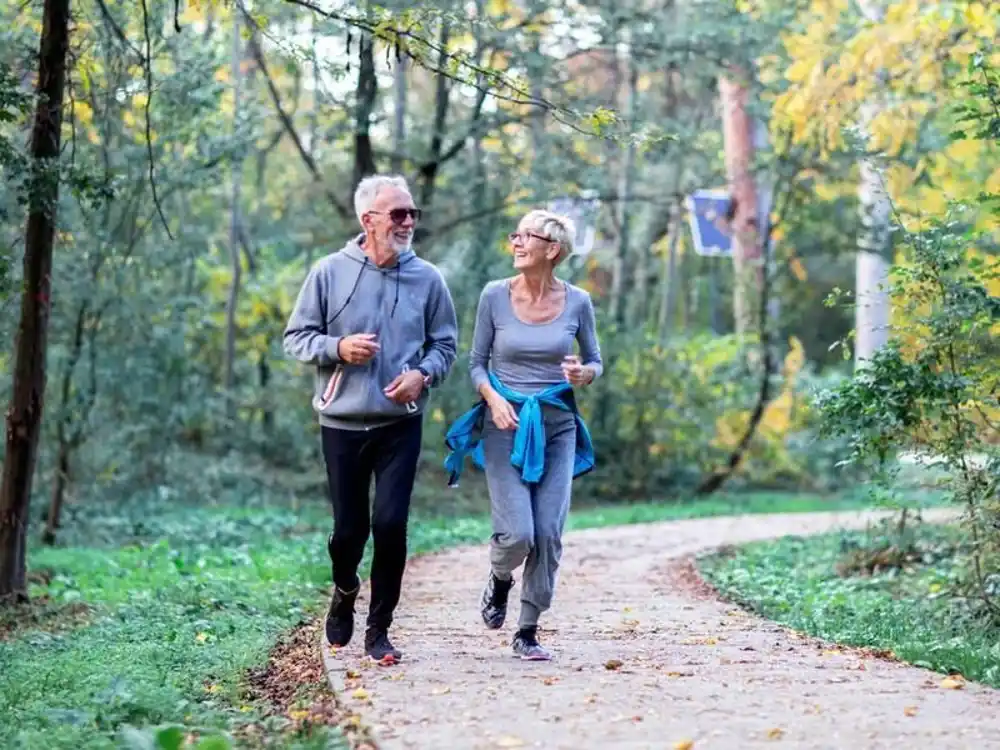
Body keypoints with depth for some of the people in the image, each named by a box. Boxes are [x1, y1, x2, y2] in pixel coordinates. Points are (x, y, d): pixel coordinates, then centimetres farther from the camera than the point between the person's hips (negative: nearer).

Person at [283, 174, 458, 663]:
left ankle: (379, 629, 8)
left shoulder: (427, 278, 0)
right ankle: (344, 592, 40)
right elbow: (295, 338, 2)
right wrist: (338, 348, -16)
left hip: (401, 424, 0)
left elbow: (445, 343, 10)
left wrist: (424, 374, -10)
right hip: (342, 422, 0)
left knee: (390, 524, -8)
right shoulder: (330, 273, -3)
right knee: (349, 528, 7)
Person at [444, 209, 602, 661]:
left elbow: (595, 361, 12)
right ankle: (499, 581, 24)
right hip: (506, 424, -1)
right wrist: (493, 398, -15)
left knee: (548, 534, -5)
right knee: (517, 534, -12)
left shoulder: (576, 302, -1)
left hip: (557, 425, 1)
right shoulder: (495, 296, -4)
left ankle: (528, 633, 9)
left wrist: (583, 374, -12)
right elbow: (477, 363, 4)